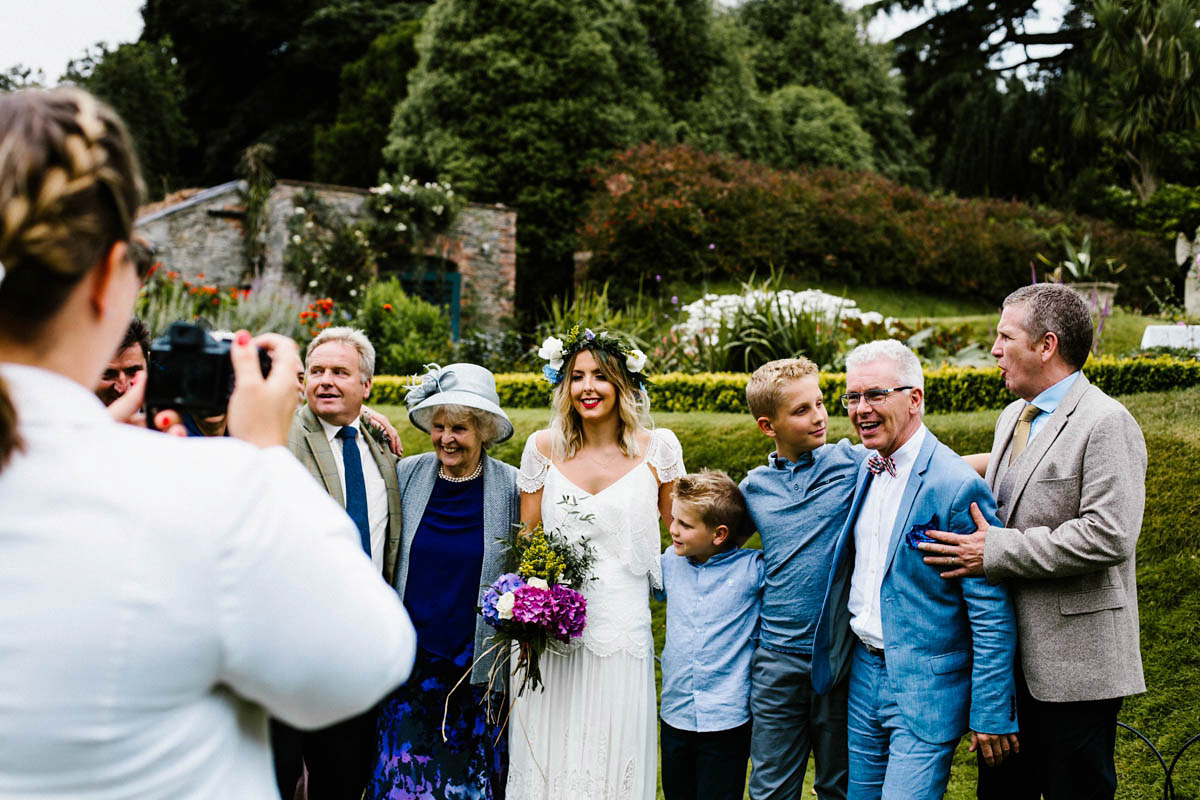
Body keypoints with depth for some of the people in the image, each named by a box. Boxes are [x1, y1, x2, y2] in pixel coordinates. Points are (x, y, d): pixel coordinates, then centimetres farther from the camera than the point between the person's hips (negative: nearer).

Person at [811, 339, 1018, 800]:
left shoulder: (959, 488, -18)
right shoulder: (861, 469, 6)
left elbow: (992, 615, -16)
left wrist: (991, 714, -14)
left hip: (927, 689, -7)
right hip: (864, 674, 7)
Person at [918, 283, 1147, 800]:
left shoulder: (1106, 423, -14)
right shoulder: (1013, 416, 15)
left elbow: (1108, 537, -23)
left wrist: (996, 552, -20)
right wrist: (977, 540, 6)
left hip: (1074, 663, -8)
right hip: (1010, 658, 8)